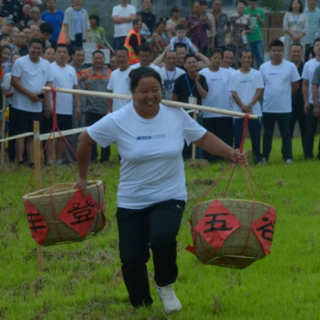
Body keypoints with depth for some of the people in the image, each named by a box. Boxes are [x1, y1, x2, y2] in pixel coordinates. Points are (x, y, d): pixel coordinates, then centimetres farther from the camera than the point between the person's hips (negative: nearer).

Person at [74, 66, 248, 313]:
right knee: (132, 259, 0)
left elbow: (203, 138, 5)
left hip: (169, 197, -1)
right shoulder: (118, 121, -12)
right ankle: (142, 310, 25)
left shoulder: (176, 115, -7)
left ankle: (165, 286, 2)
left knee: (162, 239, -29)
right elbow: (86, 140, 1)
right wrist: (83, 177, 8)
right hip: (132, 202, 1)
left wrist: (231, 153, -9)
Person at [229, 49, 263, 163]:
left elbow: (259, 91, -2)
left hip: (255, 111, 0)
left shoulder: (257, 74, 3)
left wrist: (249, 106, -14)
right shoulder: (234, 75, 3)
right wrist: (243, 107, -12)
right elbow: (234, 93, -1)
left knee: (255, 136, 3)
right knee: (238, 137, 1)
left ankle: (257, 157, 11)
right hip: (239, 112, 0)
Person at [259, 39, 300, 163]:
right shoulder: (263, 67, 1)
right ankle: (264, 157, 16)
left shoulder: (290, 67, -4)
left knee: (286, 134, 3)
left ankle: (288, 157, 7)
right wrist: (269, 95, 6)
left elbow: (295, 85, 4)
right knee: (267, 134, 9)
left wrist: (285, 95, 5)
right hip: (268, 107, 2)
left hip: (285, 108, -2)